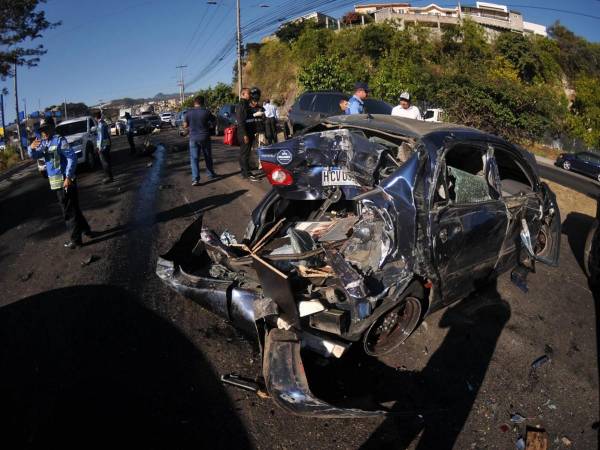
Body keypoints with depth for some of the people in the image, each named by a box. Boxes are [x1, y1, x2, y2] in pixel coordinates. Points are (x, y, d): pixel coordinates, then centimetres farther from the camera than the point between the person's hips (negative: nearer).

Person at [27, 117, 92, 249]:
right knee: (73, 209, 19)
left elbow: (72, 157, -18)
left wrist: (68, 177, -22)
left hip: (64, 181, -9)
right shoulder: (43, 143, 14)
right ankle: (86, 229, 32)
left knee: (69, 211, -2)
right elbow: (34, 156, 6)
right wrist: (31, 148, -17)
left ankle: (76, 239, 7)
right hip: (56, 182, 9)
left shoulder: (59, 140, -12)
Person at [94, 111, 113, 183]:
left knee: (104, 162, -5)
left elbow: (101, 137, -20)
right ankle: (109, 176, 22)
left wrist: (100, 147, -18)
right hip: (107, 144, 10)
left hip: (103, 145, -10)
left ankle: (109, 177, -4)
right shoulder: (104, 123, 11)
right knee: (107, 161, 14)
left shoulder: (100, 125, -18)